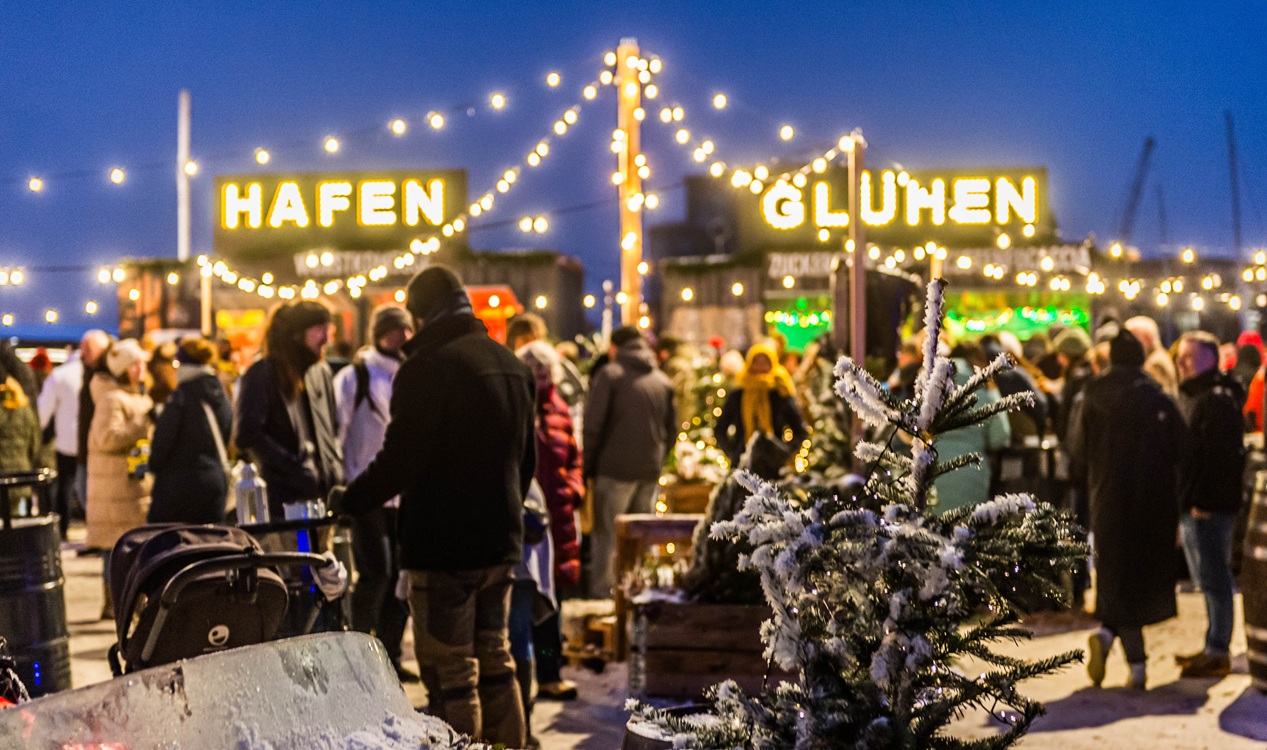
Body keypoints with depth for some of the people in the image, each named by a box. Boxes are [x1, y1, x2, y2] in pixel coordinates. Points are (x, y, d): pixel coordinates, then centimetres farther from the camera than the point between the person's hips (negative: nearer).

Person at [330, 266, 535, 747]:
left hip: (443, 545, -8)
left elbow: (400, 459, -20)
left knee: (451, 671, -3)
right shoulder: (513, 365, 12)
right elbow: (528, 459, 19)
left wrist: (349, 501, -5)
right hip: (500, 543, 8)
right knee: (495, 661, 17)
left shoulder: (428, 366, -15)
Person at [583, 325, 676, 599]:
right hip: (650, 471, 5)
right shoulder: (663, 381, 12)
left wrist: (588, 464, -2)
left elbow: (593, 425, -10)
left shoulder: (608, 374, -4)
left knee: (605, 533, -1)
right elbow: (672, 428, 12)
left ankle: (602, 589, -5)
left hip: (615, 467, -5)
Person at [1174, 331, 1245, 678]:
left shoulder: (1217, 400, -14)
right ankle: (1214, 647, 23)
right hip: (1191, 506, 10)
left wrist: (1204, 502, -23)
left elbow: (1220, 454, -21)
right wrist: (1183, 502, 19)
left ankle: (1217, 653, 0)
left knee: (1214, 580, -5)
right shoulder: (1192, 395, 18)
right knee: (1208, 580, 15)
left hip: (1209, 509, -10)